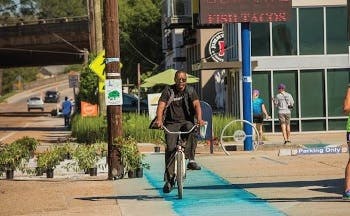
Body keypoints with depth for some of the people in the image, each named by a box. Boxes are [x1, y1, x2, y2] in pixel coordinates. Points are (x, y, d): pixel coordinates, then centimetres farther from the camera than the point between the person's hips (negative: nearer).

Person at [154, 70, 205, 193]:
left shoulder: (190, 90, 6)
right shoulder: (168, 91, 2)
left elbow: (196, 104, -8)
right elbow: (161, 105, -11)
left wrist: (199, 118, -28)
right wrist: (159, 119, -31)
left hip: (186, 122, 1)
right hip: (171, 123, -1)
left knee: (191, 130, -35)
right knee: (170, 148, -17)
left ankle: (191, 160, -28)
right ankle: (169, 179, -12)